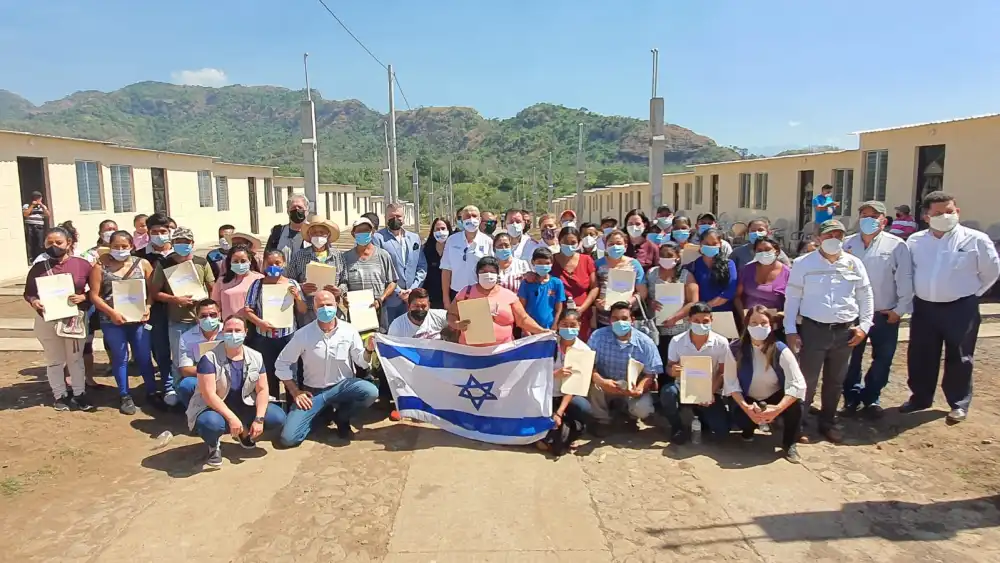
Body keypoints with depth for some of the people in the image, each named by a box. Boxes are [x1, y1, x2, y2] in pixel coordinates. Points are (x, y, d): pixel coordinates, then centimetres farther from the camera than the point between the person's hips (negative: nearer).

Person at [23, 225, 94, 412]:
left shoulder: (82, 264, -6)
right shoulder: (38, 268, -3)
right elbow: (28, 292, 4)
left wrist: (82, 297, -20)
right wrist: (34, 302, -17)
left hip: (75, 318, -1)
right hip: (47, 320, 1)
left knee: (75, 358, 11)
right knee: (54, 360, 11)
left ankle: (80, 394, 22)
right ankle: (60, 396, 24)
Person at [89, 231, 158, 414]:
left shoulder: (143, 264, 4)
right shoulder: (100, 266, -1)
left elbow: (152, 290, 3)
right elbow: (94, 295, -3)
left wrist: (148, 307, -14)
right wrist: (112, 312, -15)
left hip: (139, 318, 1)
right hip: (112, 320, -1)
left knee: (144, 356, 6)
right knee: (120, 357, 7)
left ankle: (151, 392, 19)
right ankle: (125, 396, 17)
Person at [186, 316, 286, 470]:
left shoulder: (255, 357, -3)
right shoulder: (210, 359, -17)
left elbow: (262, 389, -3)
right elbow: (209, 394, -23)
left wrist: (259, 419, -16)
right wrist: (231, 418, -30)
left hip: (244, 407, 5)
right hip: (214, 409, -5)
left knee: (278, 417, -15)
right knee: (211, 423, -40)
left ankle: (245, 432, 17)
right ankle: (213, 445, 0)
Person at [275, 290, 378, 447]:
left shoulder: (349, 331, -8)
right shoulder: (303, 334, -10)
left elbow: (362, 362, -5)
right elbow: (282, 363, 0)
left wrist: (368, 350, -27)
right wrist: (294, 391, -6)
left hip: (342, 386, 1)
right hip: (313, 391, -1)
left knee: (371, 392, -30)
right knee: (288, 438, -16)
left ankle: (341, 417, 1)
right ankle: (318, 415, 15)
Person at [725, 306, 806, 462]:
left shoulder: (781, 350, -20)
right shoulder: (735, 349, -18)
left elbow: (798, 385, -26)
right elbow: (730, 384, -15)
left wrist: (776, 410, -38)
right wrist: (746, 407, -31)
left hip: (775, 398, 0)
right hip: (746, 399, 0)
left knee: (794, 404, -31)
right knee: (740, 418, -31)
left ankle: (790, 444, -2)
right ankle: (749, 429, 12)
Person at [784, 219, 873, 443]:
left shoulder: (854, 263, 5)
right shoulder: (803, 263, -3)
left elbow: (865, 296, 12)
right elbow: (792, 297, -2)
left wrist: (864, 325, 3)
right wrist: (790, 330, -6)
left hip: (845, 331, 3)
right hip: (813, 329, -3)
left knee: (835, 381, 13)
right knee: (807, 379, -2)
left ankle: (828, 422, 28)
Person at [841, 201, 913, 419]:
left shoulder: (896, 245, -5)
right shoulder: (847, 244, 3)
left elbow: (904, 279, -5)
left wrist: (900, 309, -7)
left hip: (885, 314, -1)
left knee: (882, 360, 10)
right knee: (851, 359, 10)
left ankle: (871, 398, 27)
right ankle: (852, 397, 25)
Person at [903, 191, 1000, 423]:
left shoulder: (976, 240, -8)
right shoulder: (915, 241, 0)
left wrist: (971, 294, 5)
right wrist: (917, 294, 11)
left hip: (961, 308, -3)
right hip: (924, 307, 3)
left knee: (958, 358, 7)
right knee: (920, 357, 11)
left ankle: (959, 403, 23)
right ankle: (920, 397, 29)